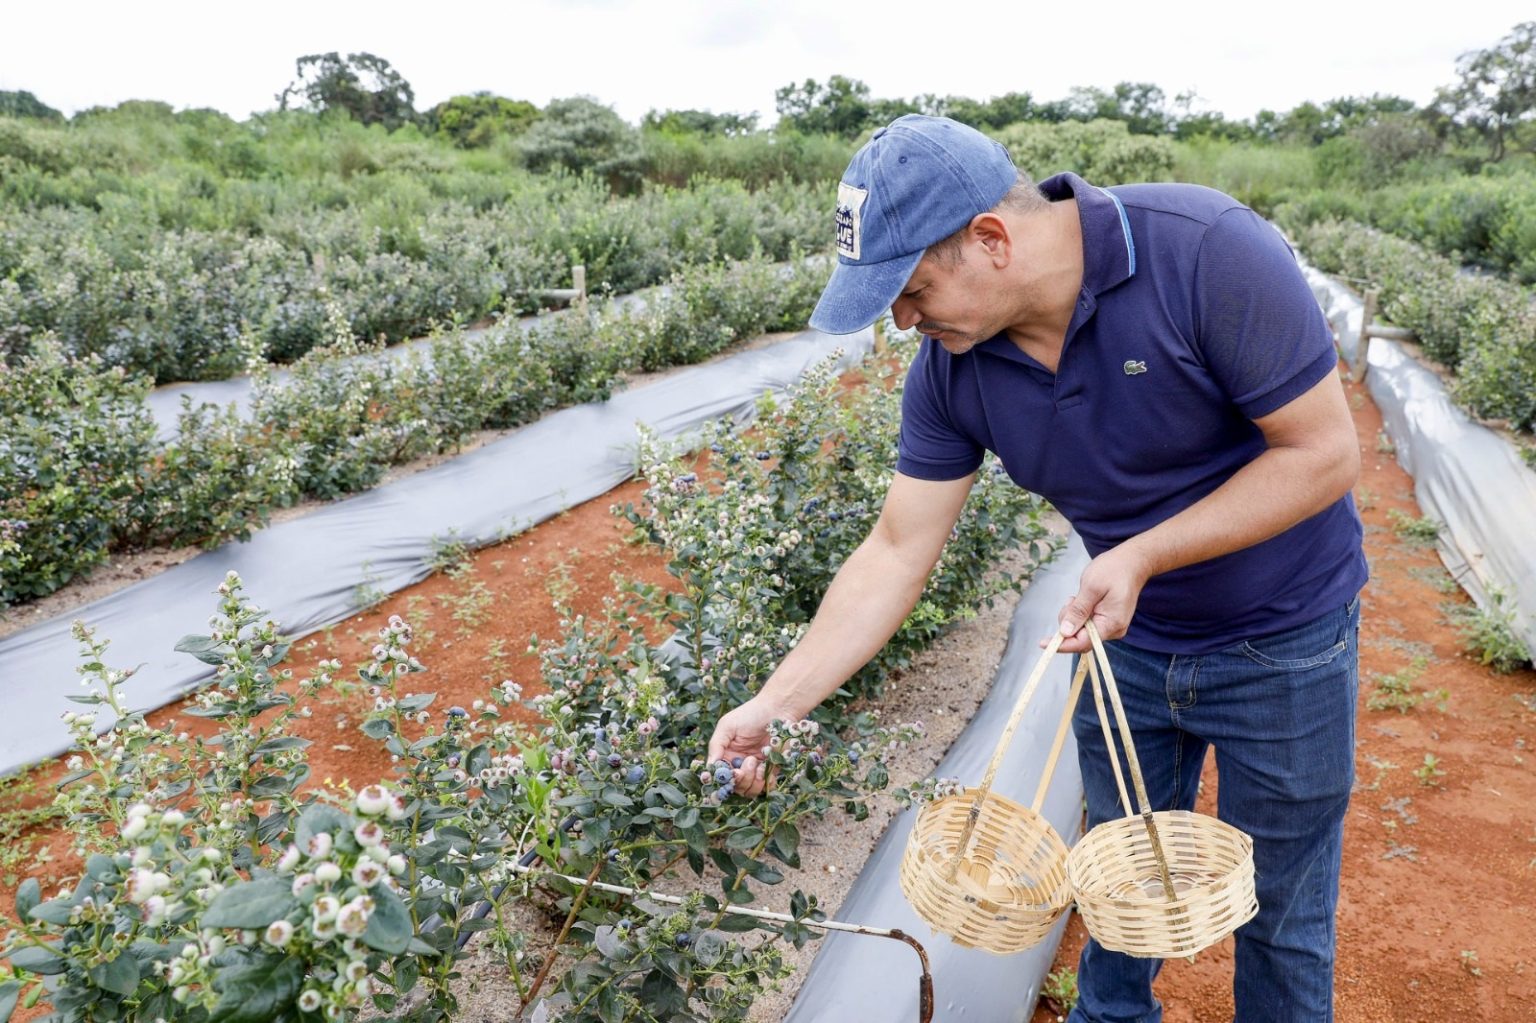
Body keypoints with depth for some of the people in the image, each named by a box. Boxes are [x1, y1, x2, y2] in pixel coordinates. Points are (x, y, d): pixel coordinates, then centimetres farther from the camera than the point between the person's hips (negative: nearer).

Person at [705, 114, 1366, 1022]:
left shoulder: (1207, 253, -29)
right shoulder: (950, 368, -15)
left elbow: (1325, 453, -23)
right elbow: (898, 553, -11)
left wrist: (1142, 554, -30)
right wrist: (777, 703, -14)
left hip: (1281, 641, -4)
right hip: (1128, 640, 4)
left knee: (1279, 911, 14)